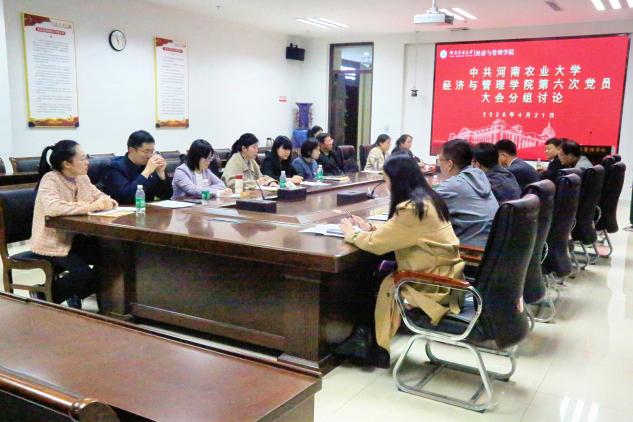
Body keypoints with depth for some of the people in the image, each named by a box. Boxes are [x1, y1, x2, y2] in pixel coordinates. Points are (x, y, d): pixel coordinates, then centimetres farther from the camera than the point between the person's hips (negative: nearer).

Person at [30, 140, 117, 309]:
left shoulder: (81, 177, 4)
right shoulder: (50, 179, -19)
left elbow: (99, 195, 12)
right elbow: (53, 208, -36)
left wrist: (105, 201, -15)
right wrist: (90, 207, -31)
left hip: (73, 238, 8)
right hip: (51, 243, -8)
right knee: (83, 273, -25)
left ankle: (75, 294, 12)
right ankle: (43, 296, 3)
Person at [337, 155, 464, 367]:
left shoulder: (411, 208, -24)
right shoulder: (426, 199, 6)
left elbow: (377, 244, -20)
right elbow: (395, 231, 19)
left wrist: (353, 235, -3)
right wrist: (371, 228, 10)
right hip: (443, 273, 8)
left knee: (386, 287, 2)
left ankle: (377, 347, 20)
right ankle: (369, 337, 13)